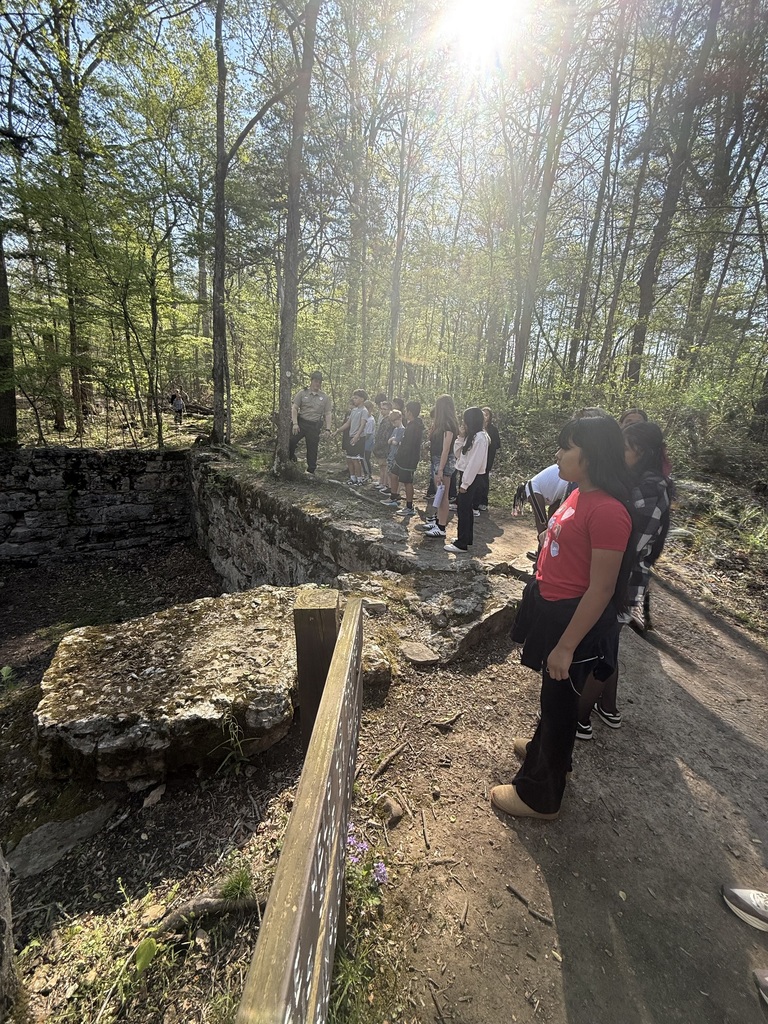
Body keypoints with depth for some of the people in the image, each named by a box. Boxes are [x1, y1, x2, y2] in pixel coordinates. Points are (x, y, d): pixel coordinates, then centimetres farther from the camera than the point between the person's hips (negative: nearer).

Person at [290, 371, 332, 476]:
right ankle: (290, 458, 15)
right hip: (301, 422, -1)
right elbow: (294, 408, 2)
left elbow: (327, 414, 8)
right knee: (291, 441, -13)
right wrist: (295, 423, -10)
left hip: (315, 426, 1)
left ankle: (311, 470, 14)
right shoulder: (302, 393, 5)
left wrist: (327, 429, -3)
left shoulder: (325, 397, 10)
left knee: (312, 448, 4)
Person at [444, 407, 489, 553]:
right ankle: (467, 538, 28)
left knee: (463, 509, -6)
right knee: (466, 508, 16)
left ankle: (462, 544, 0)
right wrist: (461, 437, 1)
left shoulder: (480, 438, -17)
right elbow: (458, 454, 13)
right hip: (465, 475, 9)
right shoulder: (470, 436, 12)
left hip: (471, 477, -9)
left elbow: (475, 462, -21)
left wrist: (465, 483, -21)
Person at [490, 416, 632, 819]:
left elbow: (601, 589, -23)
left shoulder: (607, 511, -25)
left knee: (559, 700, 10)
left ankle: (540, 796, 33)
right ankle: (544, 750, 54)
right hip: (551, 606, 9)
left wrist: (566, 646, -19)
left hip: (574, 618, -8)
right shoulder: (579, 494, 3)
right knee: (553, 693, 28)